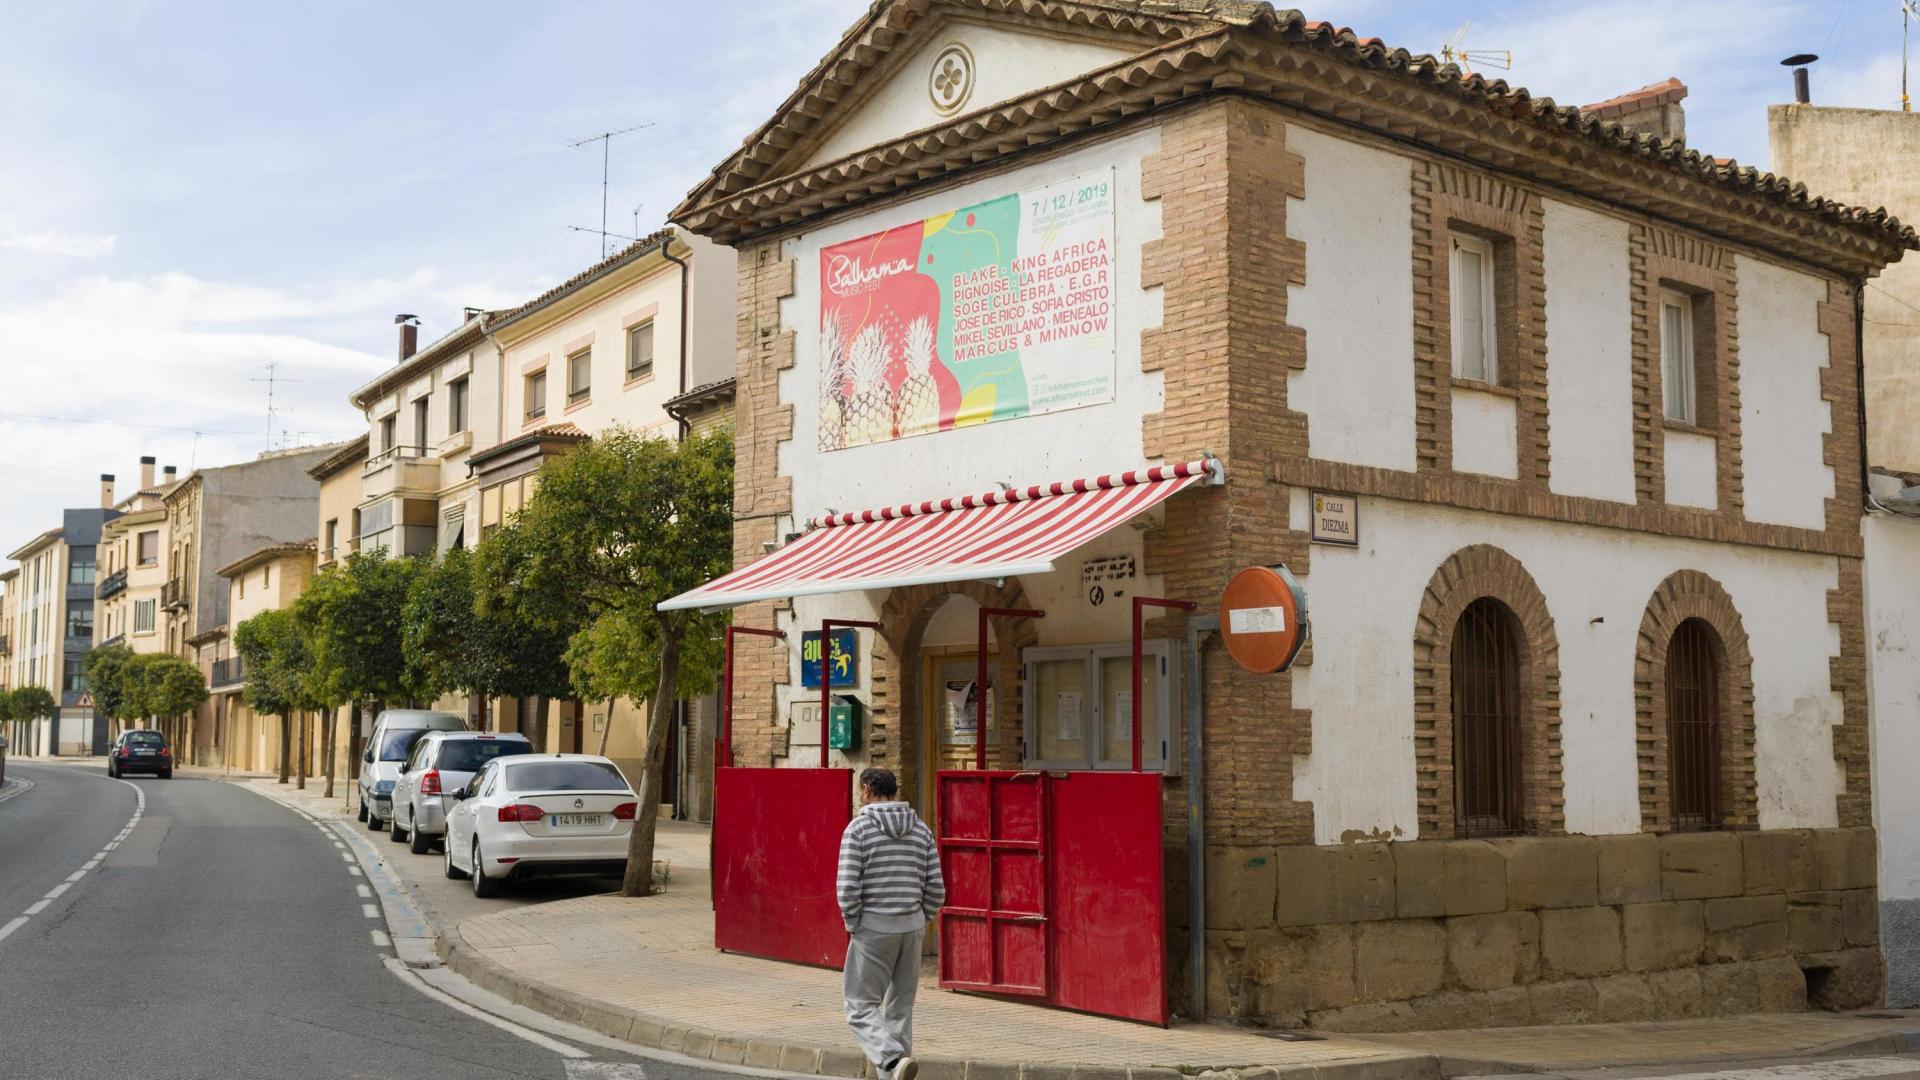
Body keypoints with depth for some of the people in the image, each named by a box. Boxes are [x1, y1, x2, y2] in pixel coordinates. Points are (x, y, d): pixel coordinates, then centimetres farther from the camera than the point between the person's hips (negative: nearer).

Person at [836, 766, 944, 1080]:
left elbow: (848, 887, -16)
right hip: (912, 927, 5)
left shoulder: (858, 827, -9)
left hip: (873, 927, -5)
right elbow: (936, 889, 3)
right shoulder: (920, 829, 6)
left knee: (861, 1008, 3)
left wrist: (852, 925, 1)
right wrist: (915, 924, 15)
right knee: (899, 1010, 13)